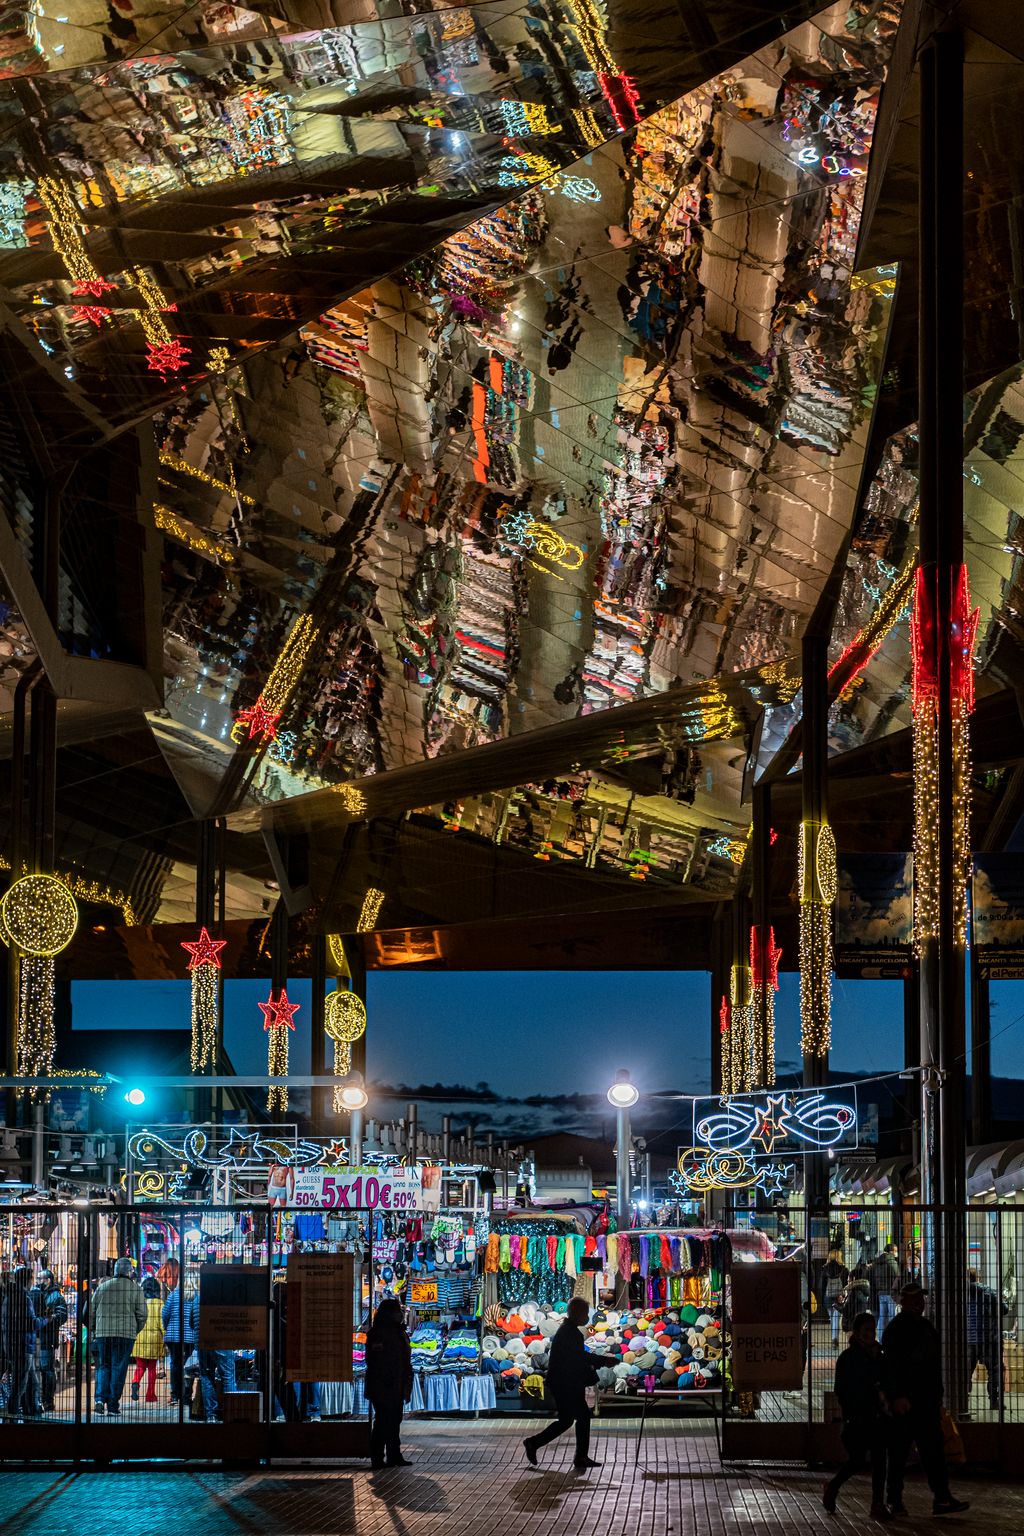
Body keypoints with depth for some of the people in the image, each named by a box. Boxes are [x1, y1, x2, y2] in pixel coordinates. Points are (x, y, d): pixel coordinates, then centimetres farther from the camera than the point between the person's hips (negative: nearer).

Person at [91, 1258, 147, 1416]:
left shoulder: (102, 1287, 9)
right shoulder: (136, 1289, 0)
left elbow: (92, 1311, 11)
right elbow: (141, 1314, -2)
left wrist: (92, 1331, 20)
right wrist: (136, 1330, 14)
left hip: (102, 1333, 2)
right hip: (126, 1334, -2)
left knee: (103, 1366, 13)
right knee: (119, 1368, 3)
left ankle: (100, 1398, -4)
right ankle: (113, 1405, 2)